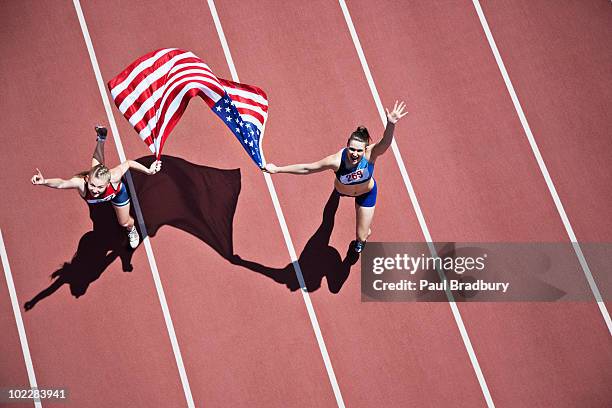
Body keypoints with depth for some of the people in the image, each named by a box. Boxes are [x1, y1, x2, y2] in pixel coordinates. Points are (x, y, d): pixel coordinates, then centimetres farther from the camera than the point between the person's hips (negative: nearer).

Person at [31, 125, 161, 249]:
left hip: (118, 192, 0)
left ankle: (132, 230, 57)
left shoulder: (113, 177, -49)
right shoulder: (81, 182, -49)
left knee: (125, 223, 22)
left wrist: (148, 171, -29)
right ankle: (101, 139, 59)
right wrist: (44, 181, -82)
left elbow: (128, 163, -34)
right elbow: (61, 183, -63)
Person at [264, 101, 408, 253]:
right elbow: (306, 168, -32)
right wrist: (277, 169, -30)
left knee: (362, 237, 9)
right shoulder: (337, 160, -42)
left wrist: (391, 124, -83)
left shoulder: (370, 154, -41)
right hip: (342, 190, 1)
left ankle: (359, 242, 48)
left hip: (367, 193, -1)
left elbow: (385, 144, -64)